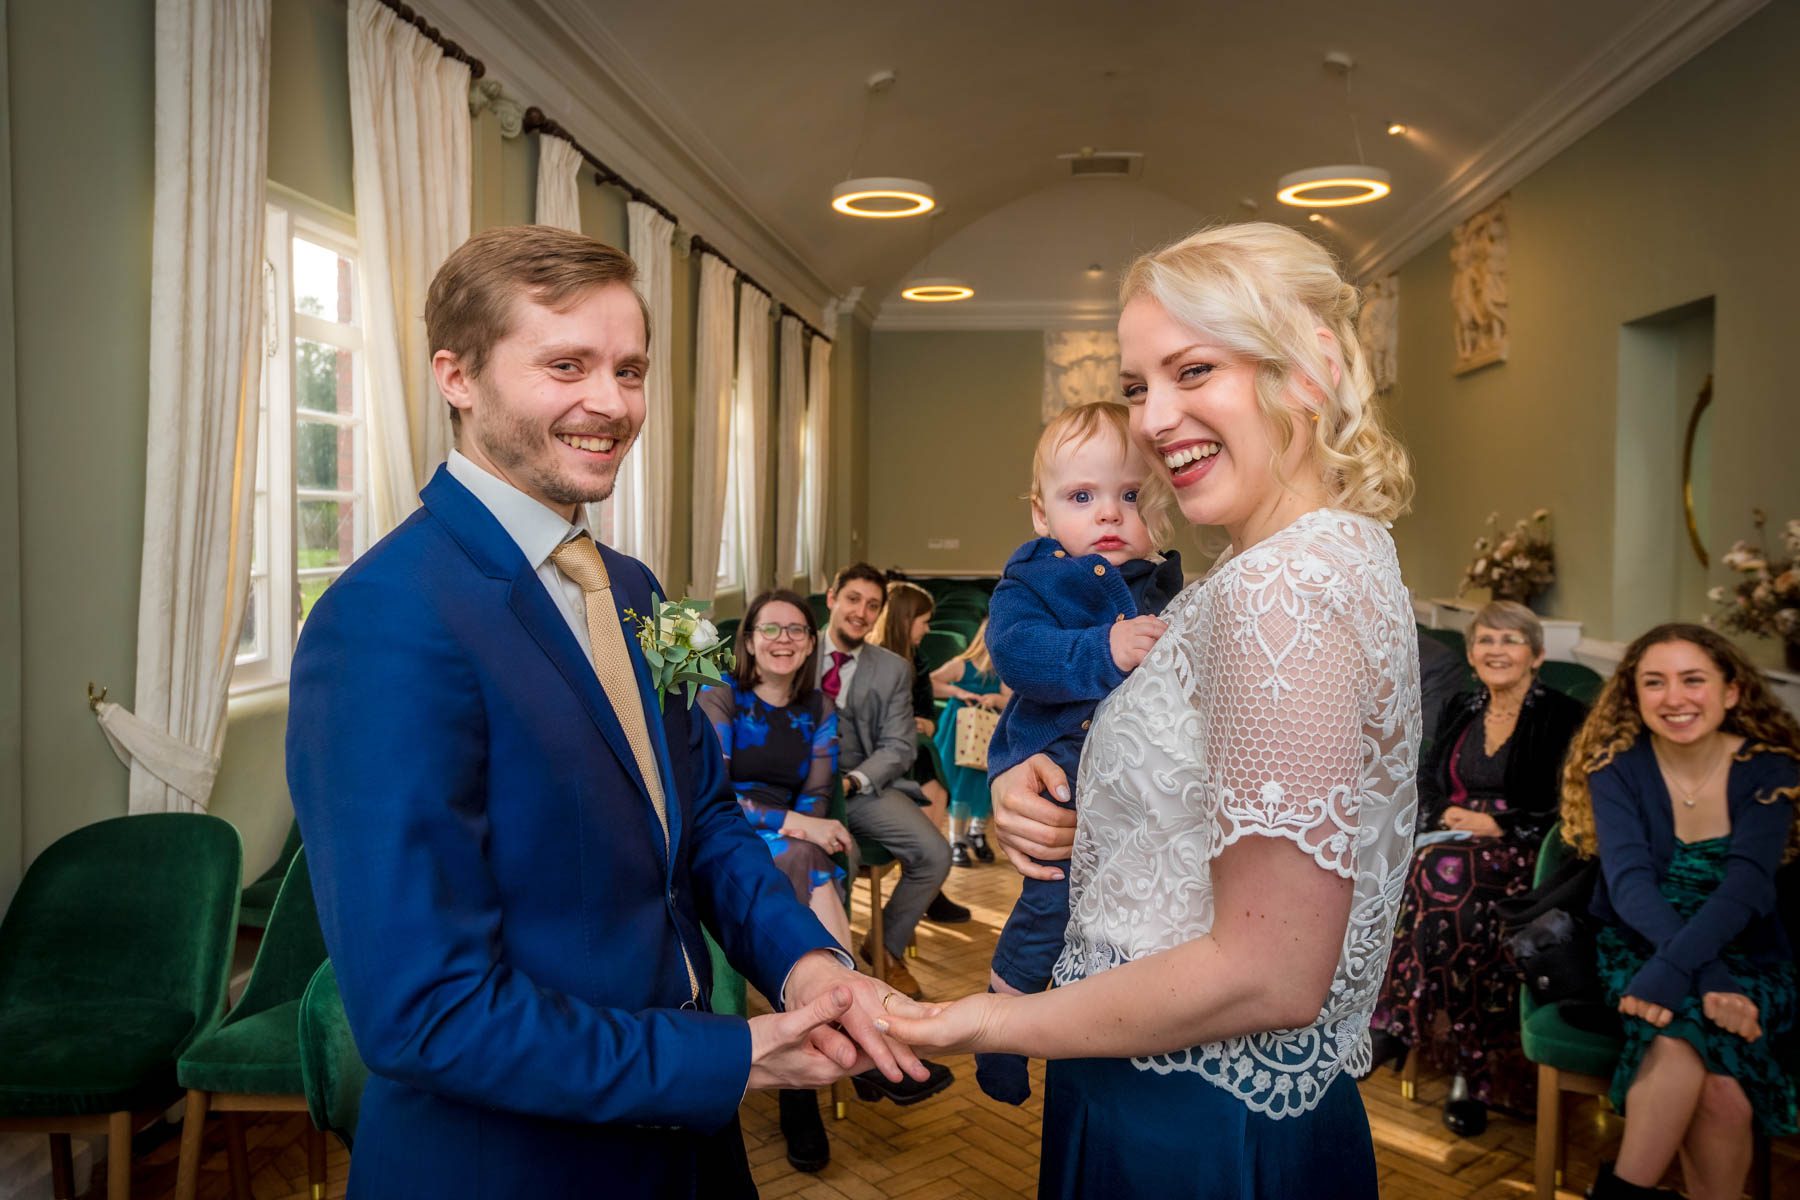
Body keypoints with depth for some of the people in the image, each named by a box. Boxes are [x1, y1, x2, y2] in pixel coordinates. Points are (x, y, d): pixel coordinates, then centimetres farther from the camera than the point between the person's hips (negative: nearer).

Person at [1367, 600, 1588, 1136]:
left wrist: (1494, 824, -15)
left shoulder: (1563, 718, 2)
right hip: (1452, 842, 4)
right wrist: (1447, 815, -6)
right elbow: (1427, 785, 16)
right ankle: (1472, 1067, -30)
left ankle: (1395, 1025, -34)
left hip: (1520, 855, -4)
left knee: (1446, 872, -38)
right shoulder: (1458, 711, 19)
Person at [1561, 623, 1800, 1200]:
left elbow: (1747, 883, -20)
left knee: (1686, 1033, -31)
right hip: (1638, 946, -1)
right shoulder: (1616, 766, -7)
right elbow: (1629, 881, -18)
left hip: (1744, 954, 1)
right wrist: (1708, 978, -34)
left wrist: (1674, 968, -35)